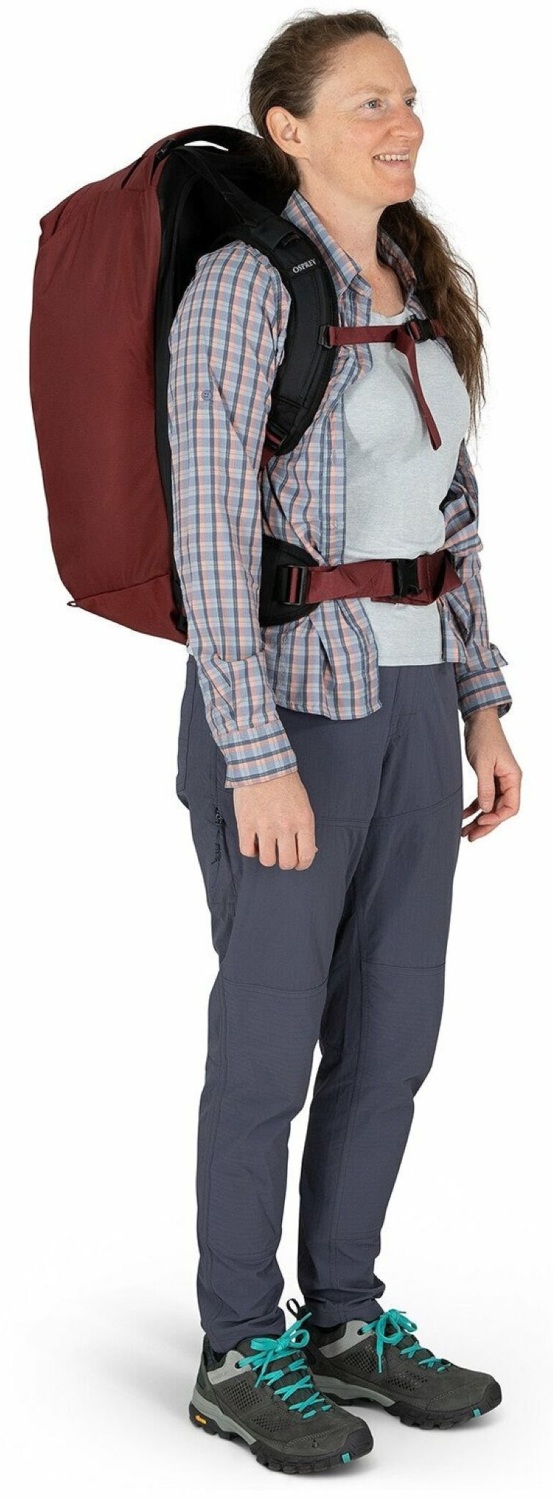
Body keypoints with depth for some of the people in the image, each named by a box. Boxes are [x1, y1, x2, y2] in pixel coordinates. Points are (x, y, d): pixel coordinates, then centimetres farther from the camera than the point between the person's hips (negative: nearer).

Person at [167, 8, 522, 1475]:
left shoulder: (414, 286, 11)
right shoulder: (242, 283, -14)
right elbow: (211, 533, -18)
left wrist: (483, 706, 12)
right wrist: (258, 759, -21)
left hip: (407, 702, 8)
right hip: (285, 700, -8)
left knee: (393, 1032, 13)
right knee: (272, 1040, 2)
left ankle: (345, 1319, 28)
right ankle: (240, 1356, 18)